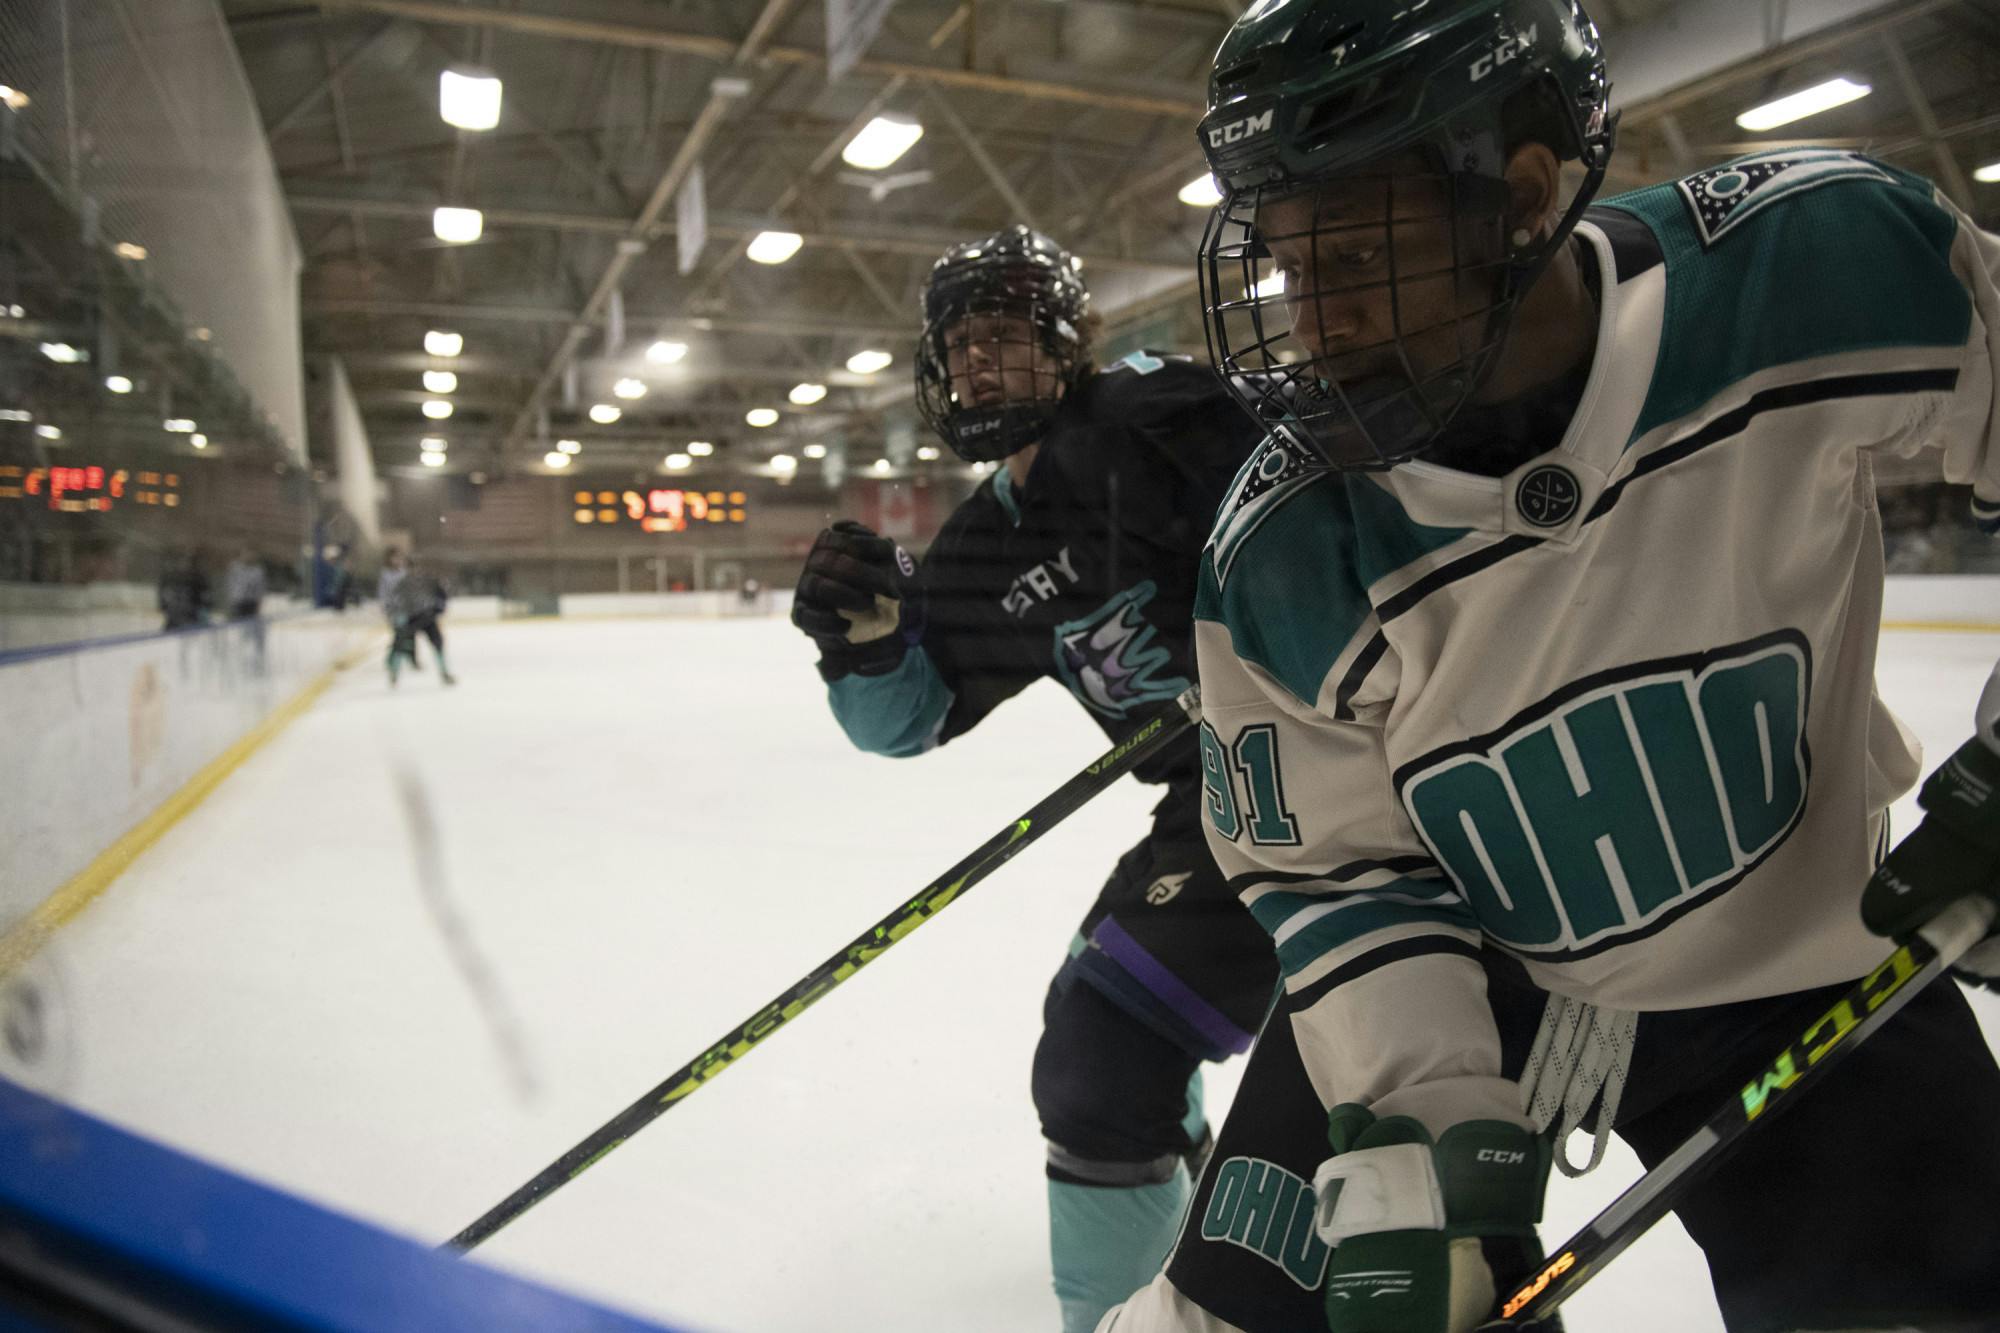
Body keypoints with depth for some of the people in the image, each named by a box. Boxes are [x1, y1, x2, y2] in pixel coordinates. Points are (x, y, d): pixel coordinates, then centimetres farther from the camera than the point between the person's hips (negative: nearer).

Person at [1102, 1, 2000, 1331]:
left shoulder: (1828, 254, -24)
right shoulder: (1279, 558, -22)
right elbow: (1330, 868, -11)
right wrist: (1418, 1126, -19)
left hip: (1796, 965, 1)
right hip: (1448, 967, 0)